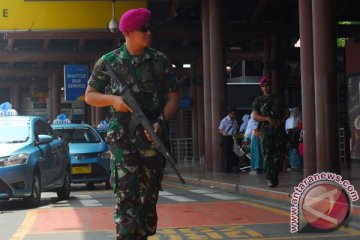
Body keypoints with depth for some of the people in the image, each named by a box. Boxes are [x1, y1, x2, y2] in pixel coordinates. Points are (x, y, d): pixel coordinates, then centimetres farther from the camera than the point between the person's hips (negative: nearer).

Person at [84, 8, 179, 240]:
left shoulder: (161, 60, 5)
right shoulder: (109, 62, 1)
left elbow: (173, 97, 6)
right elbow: (90, 95, 8)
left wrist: (161, 122, -12)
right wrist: (113, 99, -12)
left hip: (154, 135, 3)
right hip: (123, 136, -2)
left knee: (149, 194, 9)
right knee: (126, 193, -12)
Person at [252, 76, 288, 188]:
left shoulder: (278, 100, 17)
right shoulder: (258, 101, 10)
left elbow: (286, 112, 14)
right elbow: (255, 116, 1)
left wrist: (281, 121, -5)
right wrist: (267, 119, -12)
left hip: (279, 130, 2)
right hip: (265, 131, -2)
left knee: (280, 154, -3)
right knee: (267, 155, -8)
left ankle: (275, 175, 14)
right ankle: (270, 179, -8)